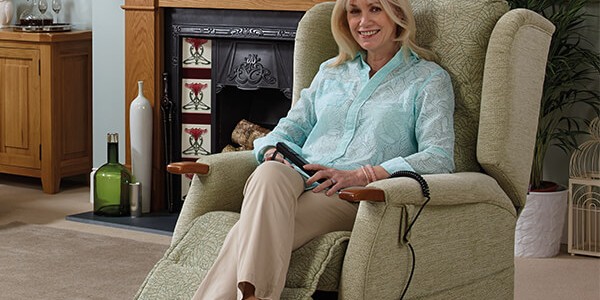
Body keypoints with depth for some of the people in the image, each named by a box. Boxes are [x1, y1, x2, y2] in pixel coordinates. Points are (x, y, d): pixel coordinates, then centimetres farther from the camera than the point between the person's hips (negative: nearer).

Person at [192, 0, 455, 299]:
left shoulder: (429, 79, 11)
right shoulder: (331, 71, 28)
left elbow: (440, 158, -3)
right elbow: (291, 128, 26)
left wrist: (361, 175, -15)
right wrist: (273, 153, 0)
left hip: (356, 197, -4)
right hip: (301, 182, 4)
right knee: (270, 174, -36)